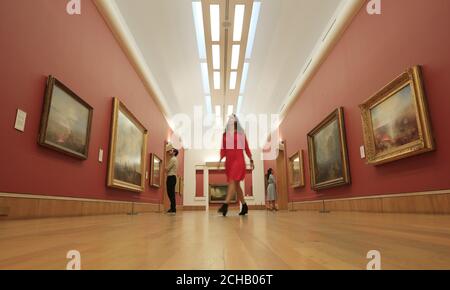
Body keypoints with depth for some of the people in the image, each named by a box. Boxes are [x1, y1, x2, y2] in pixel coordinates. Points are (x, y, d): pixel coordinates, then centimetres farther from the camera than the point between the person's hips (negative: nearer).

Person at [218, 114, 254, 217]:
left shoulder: (241, 134, 7)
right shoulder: (225, 134, 14)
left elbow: (246, 148, 8)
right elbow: (223, 149, 10)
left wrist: (251, 160, 6)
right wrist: (220, 159, -4)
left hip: (239, 160, -4)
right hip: (228, 160, 4)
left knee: (232, 181, -18)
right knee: (236, 184, 7)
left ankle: (225, 205, -24)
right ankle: (244, 206, 17)